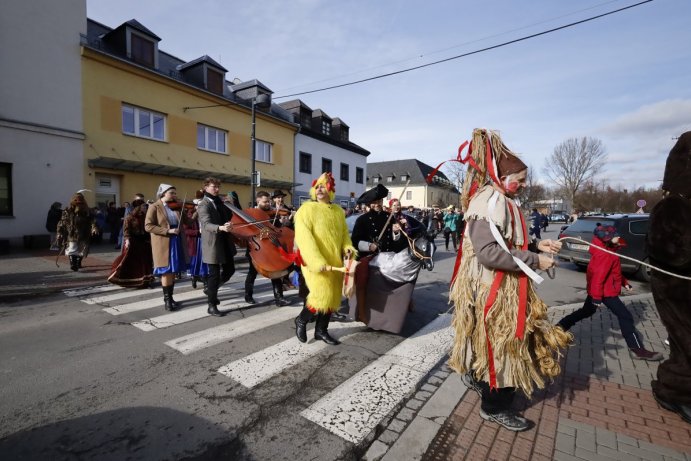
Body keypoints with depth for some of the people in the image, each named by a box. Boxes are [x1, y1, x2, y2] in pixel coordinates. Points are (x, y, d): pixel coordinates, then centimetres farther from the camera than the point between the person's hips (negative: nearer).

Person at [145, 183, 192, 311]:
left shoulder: (176, 207, 11)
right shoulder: (154, 207, -3)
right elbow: (148, 226, -12)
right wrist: (167, 231, -20)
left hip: (176, 243, 5)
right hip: (163, 244, -5)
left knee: (173, 272, 12)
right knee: (166, 272, 1)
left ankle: (170, 298, 23)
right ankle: (167, 300, 13)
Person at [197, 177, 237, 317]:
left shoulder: (219, 201, 12)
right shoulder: (204, 205, -13)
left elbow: (230, 216, 19)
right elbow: (206, 224, -28)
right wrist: (220, 227, -46)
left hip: (225, 243, 8)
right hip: (213, 245, -8)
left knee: (230, 270, 16)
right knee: (215, 274, -1)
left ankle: (211, 289, 39)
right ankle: (212, 305, 13)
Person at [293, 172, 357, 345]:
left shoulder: (338, 211, 11)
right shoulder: (306, 209, -6)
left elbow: (344, 233, 17)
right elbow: (304, 237, -16)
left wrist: (347, 246, -5)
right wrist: (317, 260, -26)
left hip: (335, 261, 6)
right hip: (315, 261, -6)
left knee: (333, 295, 9)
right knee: (322, 294, -13)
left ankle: (321, 330, 27)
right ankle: (301, 320, 16)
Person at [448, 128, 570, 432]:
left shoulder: (501, 202, 13)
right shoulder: (489, 201, -20)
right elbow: (488, 253, -29)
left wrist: (536, 247, 5)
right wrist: (534, 261, -20)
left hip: (503, 286, 10)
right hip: (492, 289, -10)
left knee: (500, 342, 22)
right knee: (500, 343, 4)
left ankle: (476, 375, 44)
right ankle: (495, 406, 25)